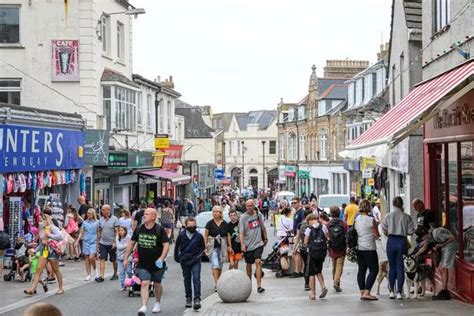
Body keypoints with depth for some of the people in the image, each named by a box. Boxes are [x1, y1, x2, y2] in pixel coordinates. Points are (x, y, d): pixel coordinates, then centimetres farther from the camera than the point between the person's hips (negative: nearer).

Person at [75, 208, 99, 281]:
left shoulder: (97, 222, 2)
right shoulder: (85, 222, 8)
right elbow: (81, 233, 11)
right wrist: (77, 241, 4)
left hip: (93, 242, -3)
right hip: (86, 242, 3)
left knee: (91, 257, -17)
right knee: (87, 258, 3)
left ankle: (95, 269, 9)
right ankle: (89, 274, 11)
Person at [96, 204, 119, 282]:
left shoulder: (114, 219, -7)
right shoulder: (101, 219, 6)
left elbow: (117, 232, -9)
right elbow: (99, 231, 13)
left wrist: (115, 242, -15)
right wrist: (98, 241, 10)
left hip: (111, 243, -3)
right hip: (102, 243, 3)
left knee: (114, 260, 10)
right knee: (102, 259, -6)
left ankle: (115, 274, 26)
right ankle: (101, 276, -9)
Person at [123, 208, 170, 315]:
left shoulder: (159, 230, -9)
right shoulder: (139, 229, 0)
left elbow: (166, 245, -11)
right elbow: (132, 243, 9)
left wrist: (162, 258, -24)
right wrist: (126, 257, 6)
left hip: (157, 264, -1)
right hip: (143, 264, 1)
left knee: (157, 283, 16)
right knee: (144, 283, -13)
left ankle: (158, 303, 37)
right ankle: (144, 306, -19)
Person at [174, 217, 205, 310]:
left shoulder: (199, 236, -6)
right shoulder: (181, 235, -5)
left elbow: (203, 247, 10)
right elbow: (177, 247, 11)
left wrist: (198, 255, 1)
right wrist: (177, 257, 13)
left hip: (195, 261, -2)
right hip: (185, 261, 2)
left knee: (196, 279, -13)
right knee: (187, 280, 11)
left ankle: (197, 299, -16)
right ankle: (188, 298, 22)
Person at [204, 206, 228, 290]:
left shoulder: (225, 224, 4)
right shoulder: (210, 223, -1)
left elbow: (227, 236, 9)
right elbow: (205, 236, 2)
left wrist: (228, 247, 4)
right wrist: (205, 247, -4)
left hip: (222, 247, 2)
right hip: (212, 247, -2)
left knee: (220, 267, 11)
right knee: (215, 266, -14)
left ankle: (218, 283, 25)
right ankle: (217, 284, -16)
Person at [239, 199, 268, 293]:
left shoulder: (258, 215, 4)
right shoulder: (243, 217, -7)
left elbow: (263, 228, 18)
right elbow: (241, 232, -13)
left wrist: (265, 238, 21)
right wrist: (242, 244, -24)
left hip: (258, 244, 1)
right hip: (248, 245, -1)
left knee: (258, 262, -15)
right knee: (249, 264, 13)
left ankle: (259, 286, -19)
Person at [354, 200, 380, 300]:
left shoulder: (356, 219, 6)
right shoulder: (371, 220, -13)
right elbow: (376, 235, -9)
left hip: (359, 248, 7)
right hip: (369, 248, -7)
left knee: (361, 270, 11)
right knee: (374, 270, -1)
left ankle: (362, 292, 12)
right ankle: (366, 293, -9)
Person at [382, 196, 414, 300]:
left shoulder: (389, 216, -1)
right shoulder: (406, 216, -2)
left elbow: (384, 230, 1)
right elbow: (410, 231, -4)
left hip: (391, 241, 0)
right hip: (402, 242, 0)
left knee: (392, 267, 12)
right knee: (400, 268, 4)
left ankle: (392, 291, 14)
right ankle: (399, 292, 1)